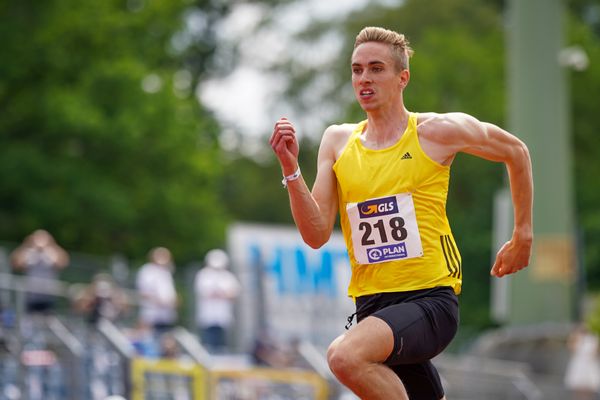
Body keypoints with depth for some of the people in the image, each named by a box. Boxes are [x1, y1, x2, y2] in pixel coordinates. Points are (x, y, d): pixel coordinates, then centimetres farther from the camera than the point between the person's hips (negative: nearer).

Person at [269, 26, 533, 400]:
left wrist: (523, 236, 18)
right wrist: (291, 170, -9)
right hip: (372, 304, 5)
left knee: (345, 356, -32)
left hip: (430, 299, -5)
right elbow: (317, 235, 3)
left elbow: (515, 151, 14)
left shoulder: (437, 131, -2)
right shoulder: (337, 141, 9)